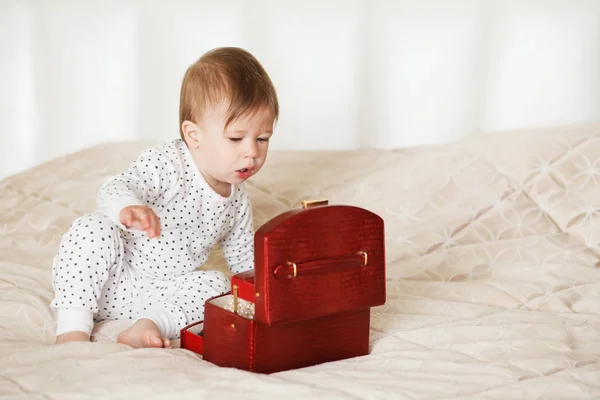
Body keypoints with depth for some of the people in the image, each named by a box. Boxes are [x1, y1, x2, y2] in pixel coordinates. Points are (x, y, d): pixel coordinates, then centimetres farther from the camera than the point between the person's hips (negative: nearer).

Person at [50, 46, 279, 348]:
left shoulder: (239, 202, 2)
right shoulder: (165, 163, -19)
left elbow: (244, 262, 16)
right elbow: (114, 189, -34)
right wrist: (127, 209, -57)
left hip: (162, 294, 5)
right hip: (111, 280, -5)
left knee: (216, 284, -17)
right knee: (92, 228, -31)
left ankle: (150, 325, -29)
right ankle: (73, 327, -28)